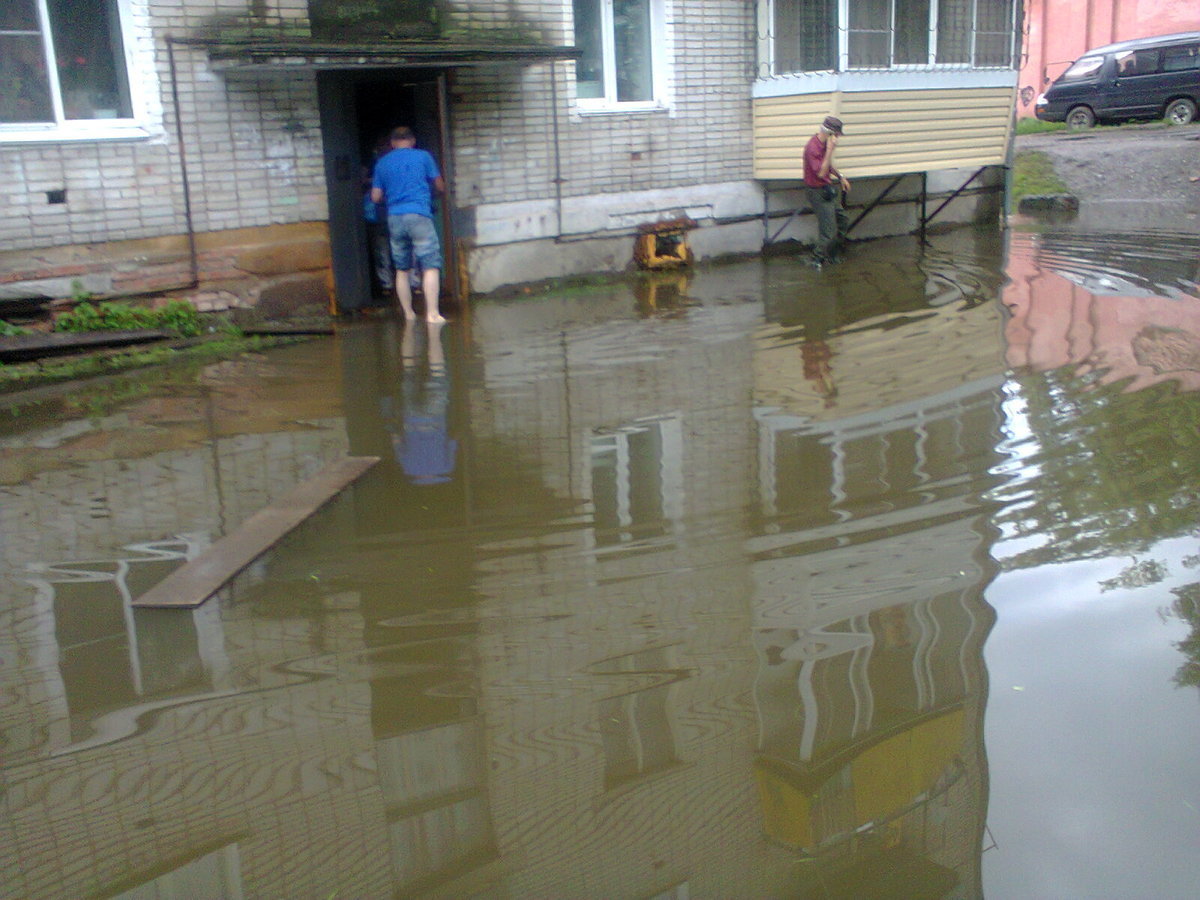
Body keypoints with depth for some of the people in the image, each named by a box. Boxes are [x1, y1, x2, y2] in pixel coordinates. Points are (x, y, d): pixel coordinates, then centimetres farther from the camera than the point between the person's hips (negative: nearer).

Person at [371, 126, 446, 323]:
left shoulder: (382, 163, 13)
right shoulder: (423, 156, 5)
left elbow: (376, 197, 13)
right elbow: (440, 187, 10)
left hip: (394, 218, 4)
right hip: (419, 214, -4)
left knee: (401, 269, 12)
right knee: (431, 265, -6)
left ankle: (408, 313, 15)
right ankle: (432, 313, -17)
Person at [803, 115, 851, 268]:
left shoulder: (825, 143, 5)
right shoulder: (812, 148, -24)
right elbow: (821, 172, -30)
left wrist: (840, 176, 15)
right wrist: (830, 150, -31)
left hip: (827, 190, 10)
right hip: (818, 191, -10)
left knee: (843, 221, 17)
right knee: (829, 229, -7)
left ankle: (831, 255, 29)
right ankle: (818, 259, 8)